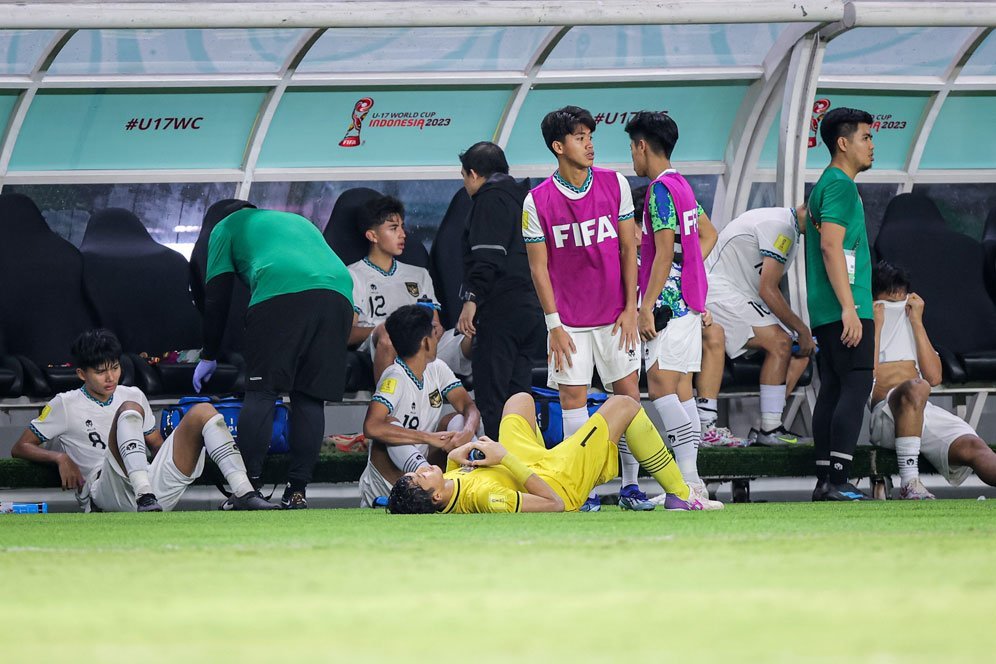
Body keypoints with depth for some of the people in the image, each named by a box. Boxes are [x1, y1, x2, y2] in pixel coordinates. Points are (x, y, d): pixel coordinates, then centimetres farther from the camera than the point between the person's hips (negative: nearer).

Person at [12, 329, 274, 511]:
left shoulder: (133, 395, 25)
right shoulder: (65, 405, 11)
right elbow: (20, 448, 10)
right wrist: (60, 458, -9)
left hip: (155, 485, 5)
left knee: (203, 411, -7)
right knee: (129, 410, -28)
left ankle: (243, 493, -26)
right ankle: (145, 500, -49)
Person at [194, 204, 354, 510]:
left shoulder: (227, 227, 28)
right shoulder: (300, 222, 41)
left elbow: (216, 297, 23)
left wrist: (208, 356, 30)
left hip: (281, 292, -4)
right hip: (339, 291, 4)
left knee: (261, 392, -2)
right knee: (309, 397, 7)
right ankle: (298, 490, 1)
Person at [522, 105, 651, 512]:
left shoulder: (615, 185, 1)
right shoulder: (538, 201, -5)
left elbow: (628, 248, 5)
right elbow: (539, 266, -1)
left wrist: (630, 308, 0)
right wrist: (554, 324, -6)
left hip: (615, 316, 2)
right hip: (569, 321, -2)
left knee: (628, 394, 0)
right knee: (573, 397, -3)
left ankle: (631, 486, 8)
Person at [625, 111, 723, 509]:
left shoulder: (660, 190, -12)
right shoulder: (682, 186, 17)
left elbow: (665, 253, -18)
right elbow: (708, 236, 30)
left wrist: (647, 306, -18)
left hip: (668, 301, -10)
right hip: (689, 303, 10)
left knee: (661, 387, -14)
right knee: (681, 391, 8)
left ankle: (688, 481, -21)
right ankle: (691, 483, 6)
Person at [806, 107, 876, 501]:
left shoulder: (827, 185, 21)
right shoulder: (840, 185, -11)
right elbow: (831, 246, -19)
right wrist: (849, 308, -22)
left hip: (826, 311, 10)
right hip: (844, 308, -10)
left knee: (833, 389, 8)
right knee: (856, 385, -13)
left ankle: (825, 480, 6)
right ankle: (838, 480, -18)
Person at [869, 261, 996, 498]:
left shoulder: (910, 328, 29)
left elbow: (933, 377, 12)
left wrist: (916, 322, 12)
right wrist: (876, 325, 1)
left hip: (926, 410, 4)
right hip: (885, 413, -4)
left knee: (972, 447, -28)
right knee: (915, 388, -40)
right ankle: (909, 483, -43)